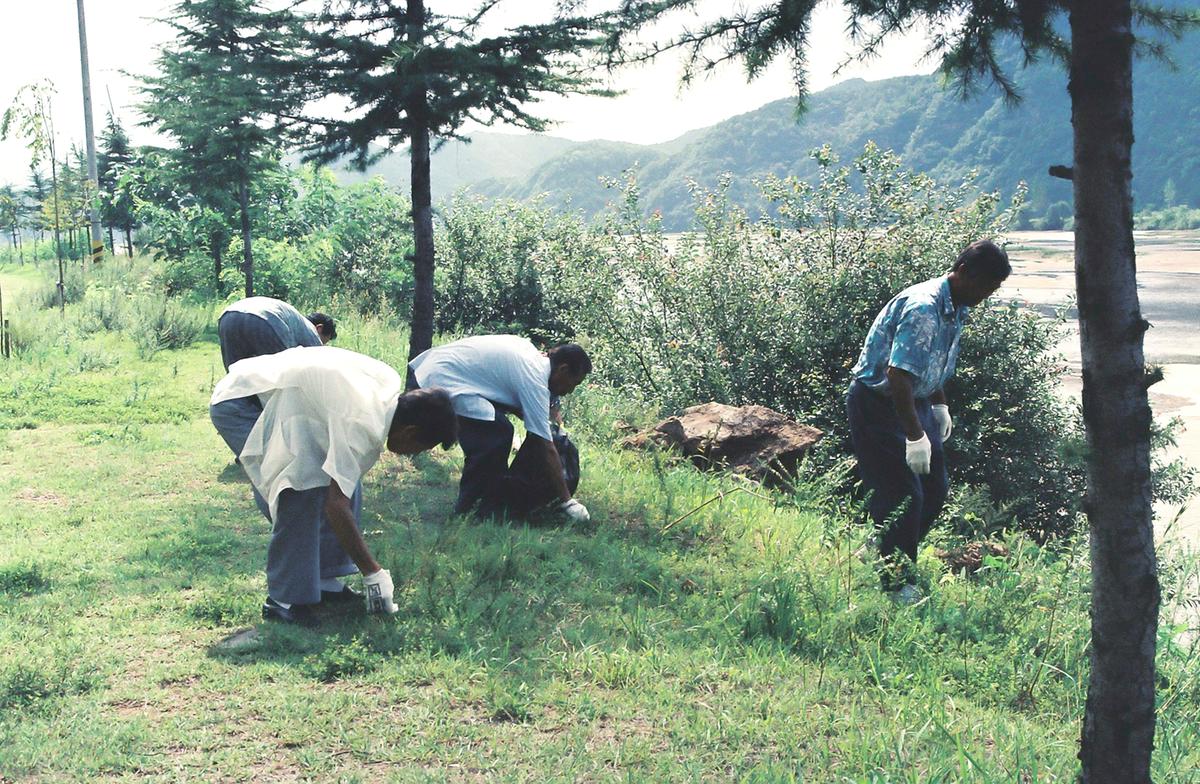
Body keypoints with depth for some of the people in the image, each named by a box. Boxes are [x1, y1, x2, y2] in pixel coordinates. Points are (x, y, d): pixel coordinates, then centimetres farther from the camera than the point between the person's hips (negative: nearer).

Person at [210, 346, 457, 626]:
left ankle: (324, 581, 10)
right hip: (238, 406, -10)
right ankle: (283, 600, -11)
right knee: (302, 491, -23)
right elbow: (336, 506, -30)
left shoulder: (390, 385, -5)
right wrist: (373, 573, -22)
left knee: (343, 478, 2)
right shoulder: (363, 424, -31)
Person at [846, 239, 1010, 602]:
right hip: (877, 404, -10)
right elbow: (898, 374, -31)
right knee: (903, 495, -9)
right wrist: (914, 435, -29)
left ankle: (890, 559, 28)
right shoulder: (923, 308, -27)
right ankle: (897, 584, 5)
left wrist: (940, 404, 16)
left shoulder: (956, 309, 4)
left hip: (914, 401, 10)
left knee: (934, 491, 12)